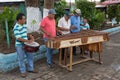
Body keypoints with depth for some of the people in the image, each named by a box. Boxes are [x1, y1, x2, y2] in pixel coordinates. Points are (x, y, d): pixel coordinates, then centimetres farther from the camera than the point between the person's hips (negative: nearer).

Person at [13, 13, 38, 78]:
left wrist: (30, 36, 0)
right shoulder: (16, 28, -20)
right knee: (21, 59, 7)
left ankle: (31, 69, 31)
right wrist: (27, 40, -29)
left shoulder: (24, 25, 5)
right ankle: (23, 71, 21)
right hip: (19, 46, -7)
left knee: (30, 57, 15)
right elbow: (18, 38, -25)